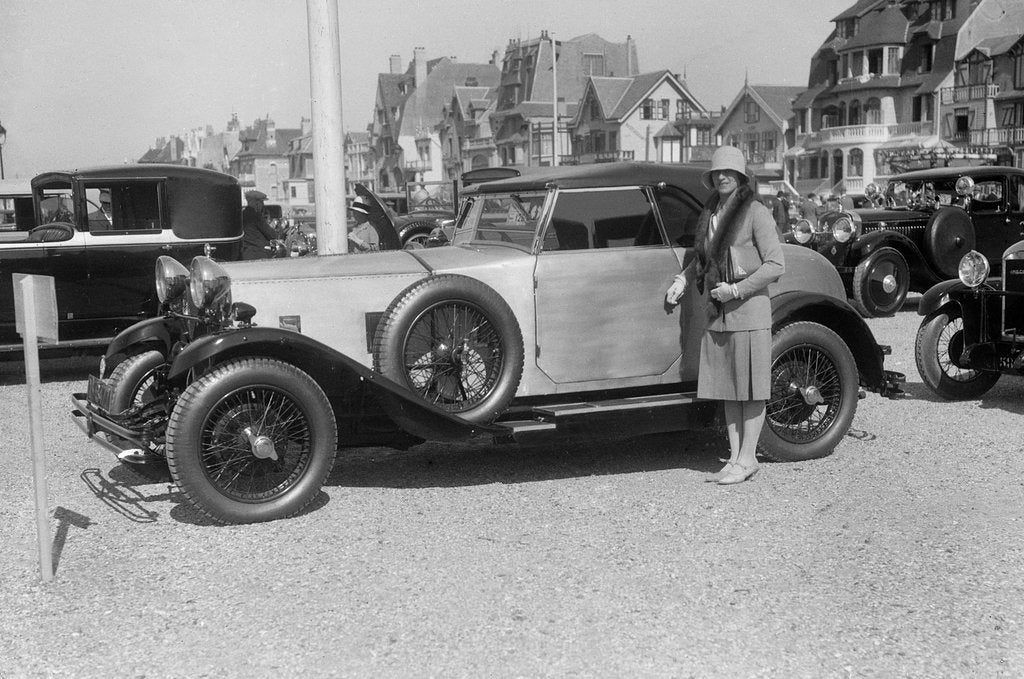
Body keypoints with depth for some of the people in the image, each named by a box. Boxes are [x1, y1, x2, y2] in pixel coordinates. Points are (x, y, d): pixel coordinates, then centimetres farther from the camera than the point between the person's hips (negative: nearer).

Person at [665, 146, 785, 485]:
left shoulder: (755, 212, -9)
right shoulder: (710, 213, 11)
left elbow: (775, 265, -13)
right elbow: (699, 256, 25)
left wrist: (736, 289, -16)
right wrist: (682, 279, 8)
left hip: (748, 308, -7)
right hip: (717, 312, 7)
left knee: (750, 388, 1)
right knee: (727, 388, 10)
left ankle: (746, 460, 7)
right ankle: (735, 457, 17)